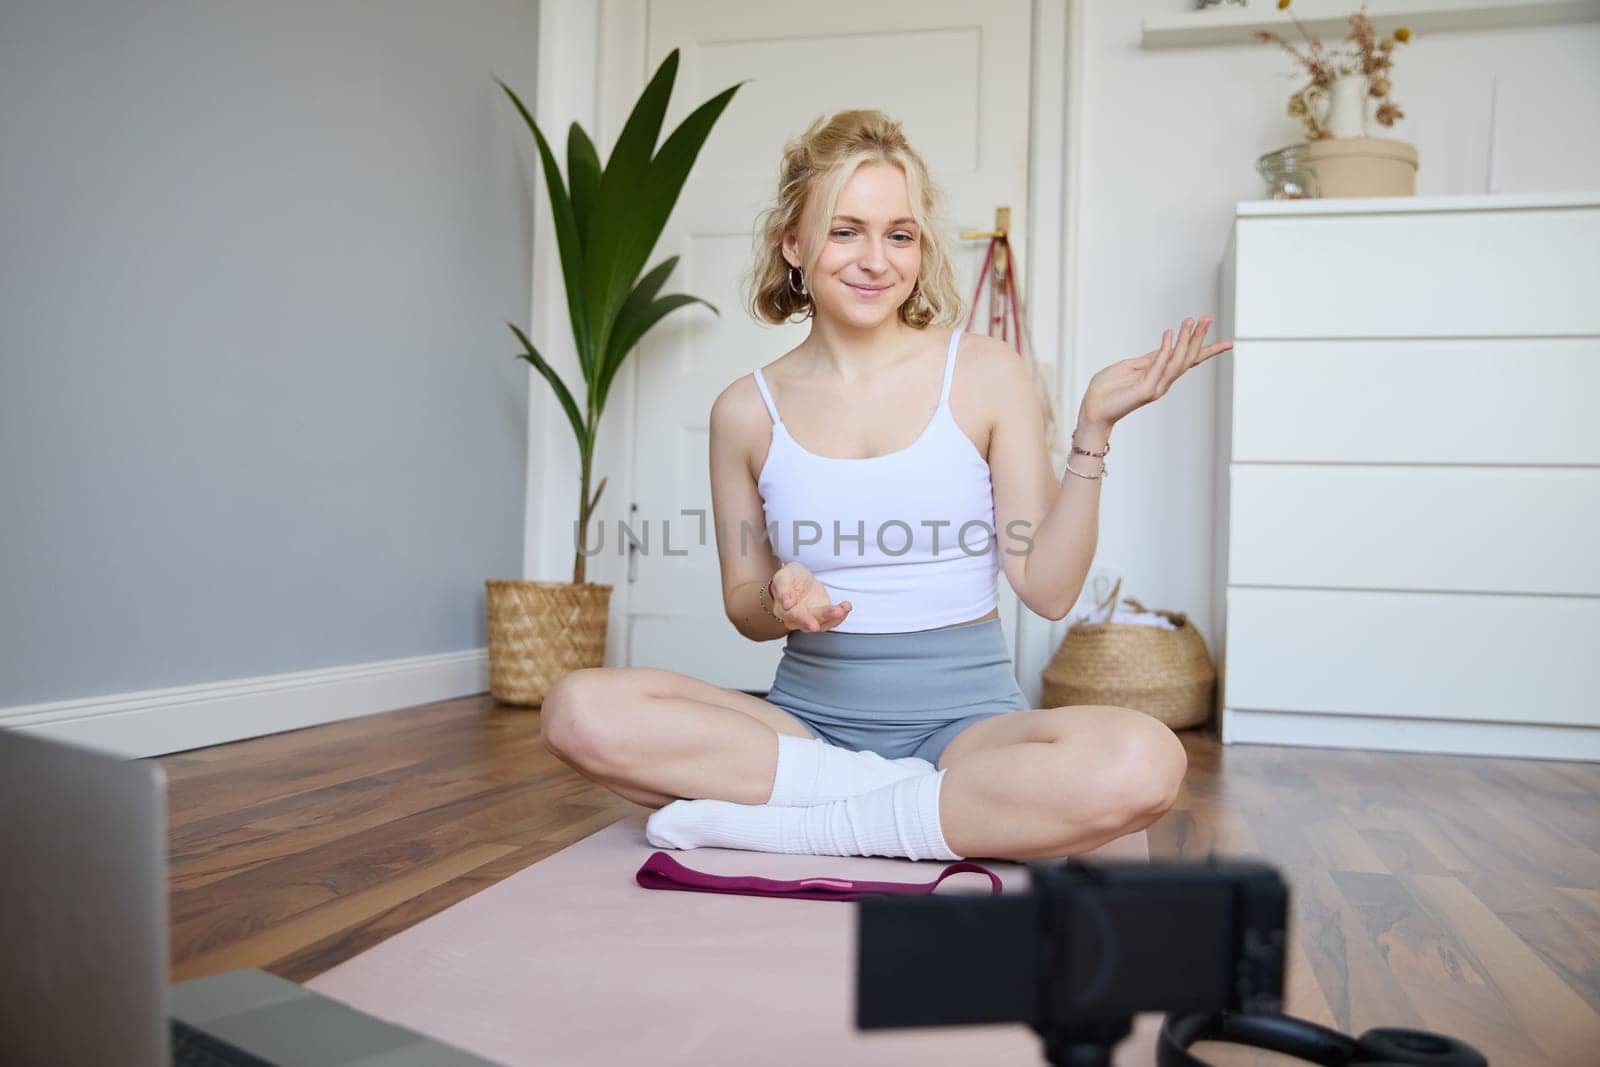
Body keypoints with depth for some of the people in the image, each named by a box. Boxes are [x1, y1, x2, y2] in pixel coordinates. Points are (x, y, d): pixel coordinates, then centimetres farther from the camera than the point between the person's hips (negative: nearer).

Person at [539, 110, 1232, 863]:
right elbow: (744, 605, 12)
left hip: (965, 720, 0)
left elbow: (1048, 588, -3)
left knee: (1143, 760, -34)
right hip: (807, 718, 1)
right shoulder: (747, 410, 3)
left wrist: (1092, 429, -13)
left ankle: (768, 823, -20)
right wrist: (780, 601, -12)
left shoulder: (985, 374, 0)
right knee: (580, 708, -24)